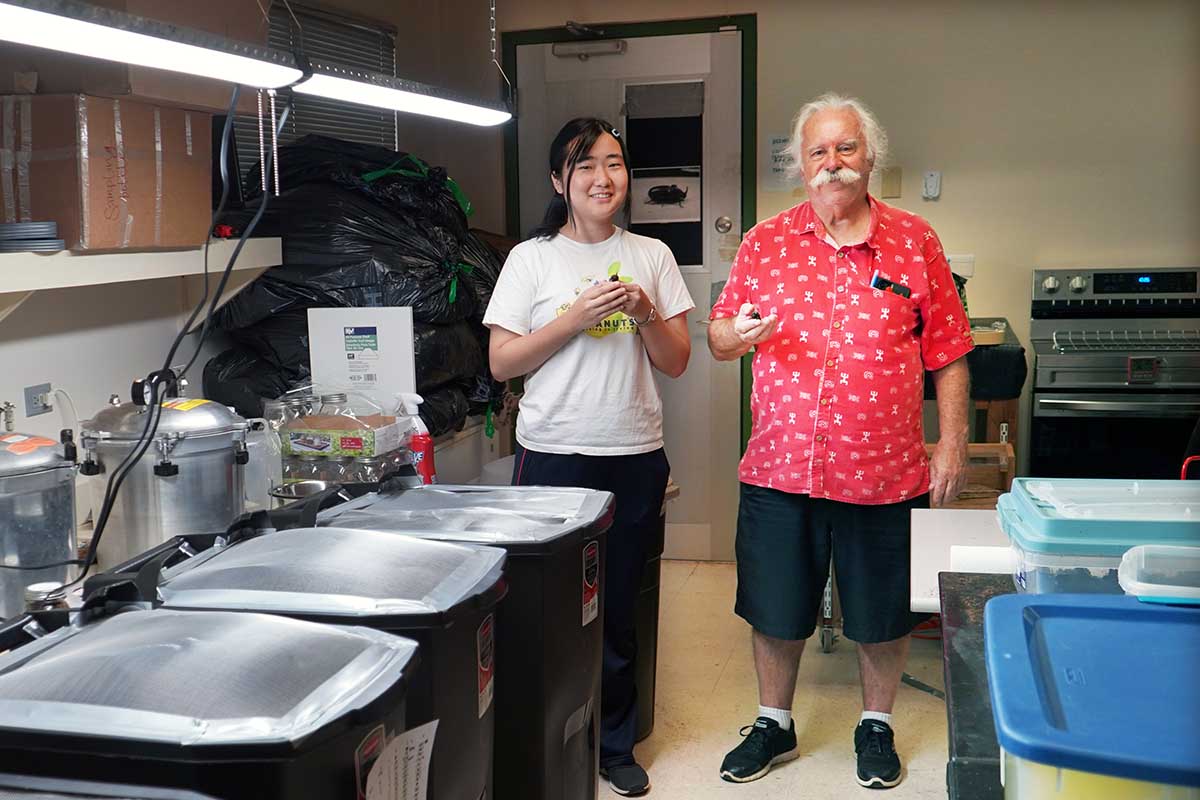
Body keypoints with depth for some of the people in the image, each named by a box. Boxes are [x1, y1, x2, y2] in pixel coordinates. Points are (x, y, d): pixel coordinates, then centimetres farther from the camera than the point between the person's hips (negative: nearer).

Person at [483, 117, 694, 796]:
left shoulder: (651, 256, 8)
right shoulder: (532, 258, 1)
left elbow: (676, 363, 8)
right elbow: (502, 362, -3)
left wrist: (647, 314, -11)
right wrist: (577, 317, -13)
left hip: (636, 456, 2)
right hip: (555, 453, -2)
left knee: (618, 607, 10)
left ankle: (615, 744, 26)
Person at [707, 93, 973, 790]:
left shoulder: (914, 241, 1)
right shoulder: (765, 243, 3)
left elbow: (947, 353, 2)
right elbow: (717, 337, 5)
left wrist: (953, 443, -3)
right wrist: (738, 333, -17)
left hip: (886, 472, -1)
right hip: (779, 469, 1)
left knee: (883, 614, 13)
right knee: (775, 611, 13)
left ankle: (877, 725, 36)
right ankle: (774, 724, 35)